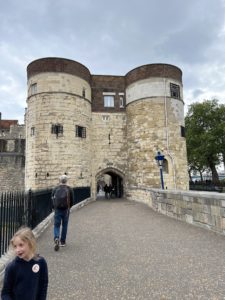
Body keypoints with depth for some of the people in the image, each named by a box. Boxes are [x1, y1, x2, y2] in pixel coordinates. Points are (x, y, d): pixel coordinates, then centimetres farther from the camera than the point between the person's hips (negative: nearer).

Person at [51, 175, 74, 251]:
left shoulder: (55, 189, 0)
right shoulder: (69, 189, -2)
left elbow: (52, 200, 4)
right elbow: (72, 201, 1)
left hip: (57, 210, 0)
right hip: (66, 210, 0)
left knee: (56, 225, 8)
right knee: (64, 225, 12)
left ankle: (56, 239, -14)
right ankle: (63, 242, 20)